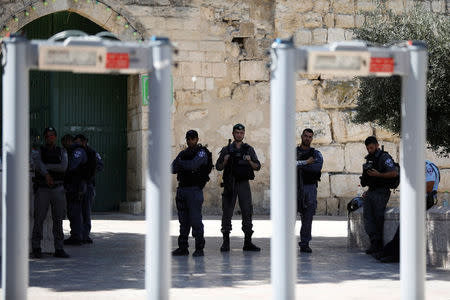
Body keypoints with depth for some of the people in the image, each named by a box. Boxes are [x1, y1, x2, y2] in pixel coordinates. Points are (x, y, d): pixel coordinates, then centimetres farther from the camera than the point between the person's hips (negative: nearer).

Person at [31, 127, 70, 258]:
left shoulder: (62, 152, 9)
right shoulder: (38, 152, 2)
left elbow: (63, 167, -10)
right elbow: (38, 165, -19)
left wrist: (46, 166, -14)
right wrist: (47, 174, -37)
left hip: (58, 189, 2)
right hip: (42, 189, -2)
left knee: (58, 220, 1)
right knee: (39, 219, -6)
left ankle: (59, 249, 3)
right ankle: (36, 248, 3)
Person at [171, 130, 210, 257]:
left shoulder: (201, 152, -4)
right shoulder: (183, 153, 16)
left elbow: (193, 165, -20)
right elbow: (173, 169, 7)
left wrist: (180, 163, -3)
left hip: (194, 190, -6)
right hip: (181, 189, 6)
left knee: (195, 220, -9)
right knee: (183, 221, 8)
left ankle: (199, 249, -7)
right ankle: (183, 247, 12)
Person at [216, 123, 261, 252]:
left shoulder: (249, 149, 9)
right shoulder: (226, 149, 7)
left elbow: (257, 167, 6)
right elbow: (218, 167, 8)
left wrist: (250, 161, -13)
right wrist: (225, 162, -12)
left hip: (244, 184, 1)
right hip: (230, 184, -1)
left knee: (247, 211, -3)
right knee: (227, 212, -3)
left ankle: (248, 243, 0)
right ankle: (226, 242, 1)